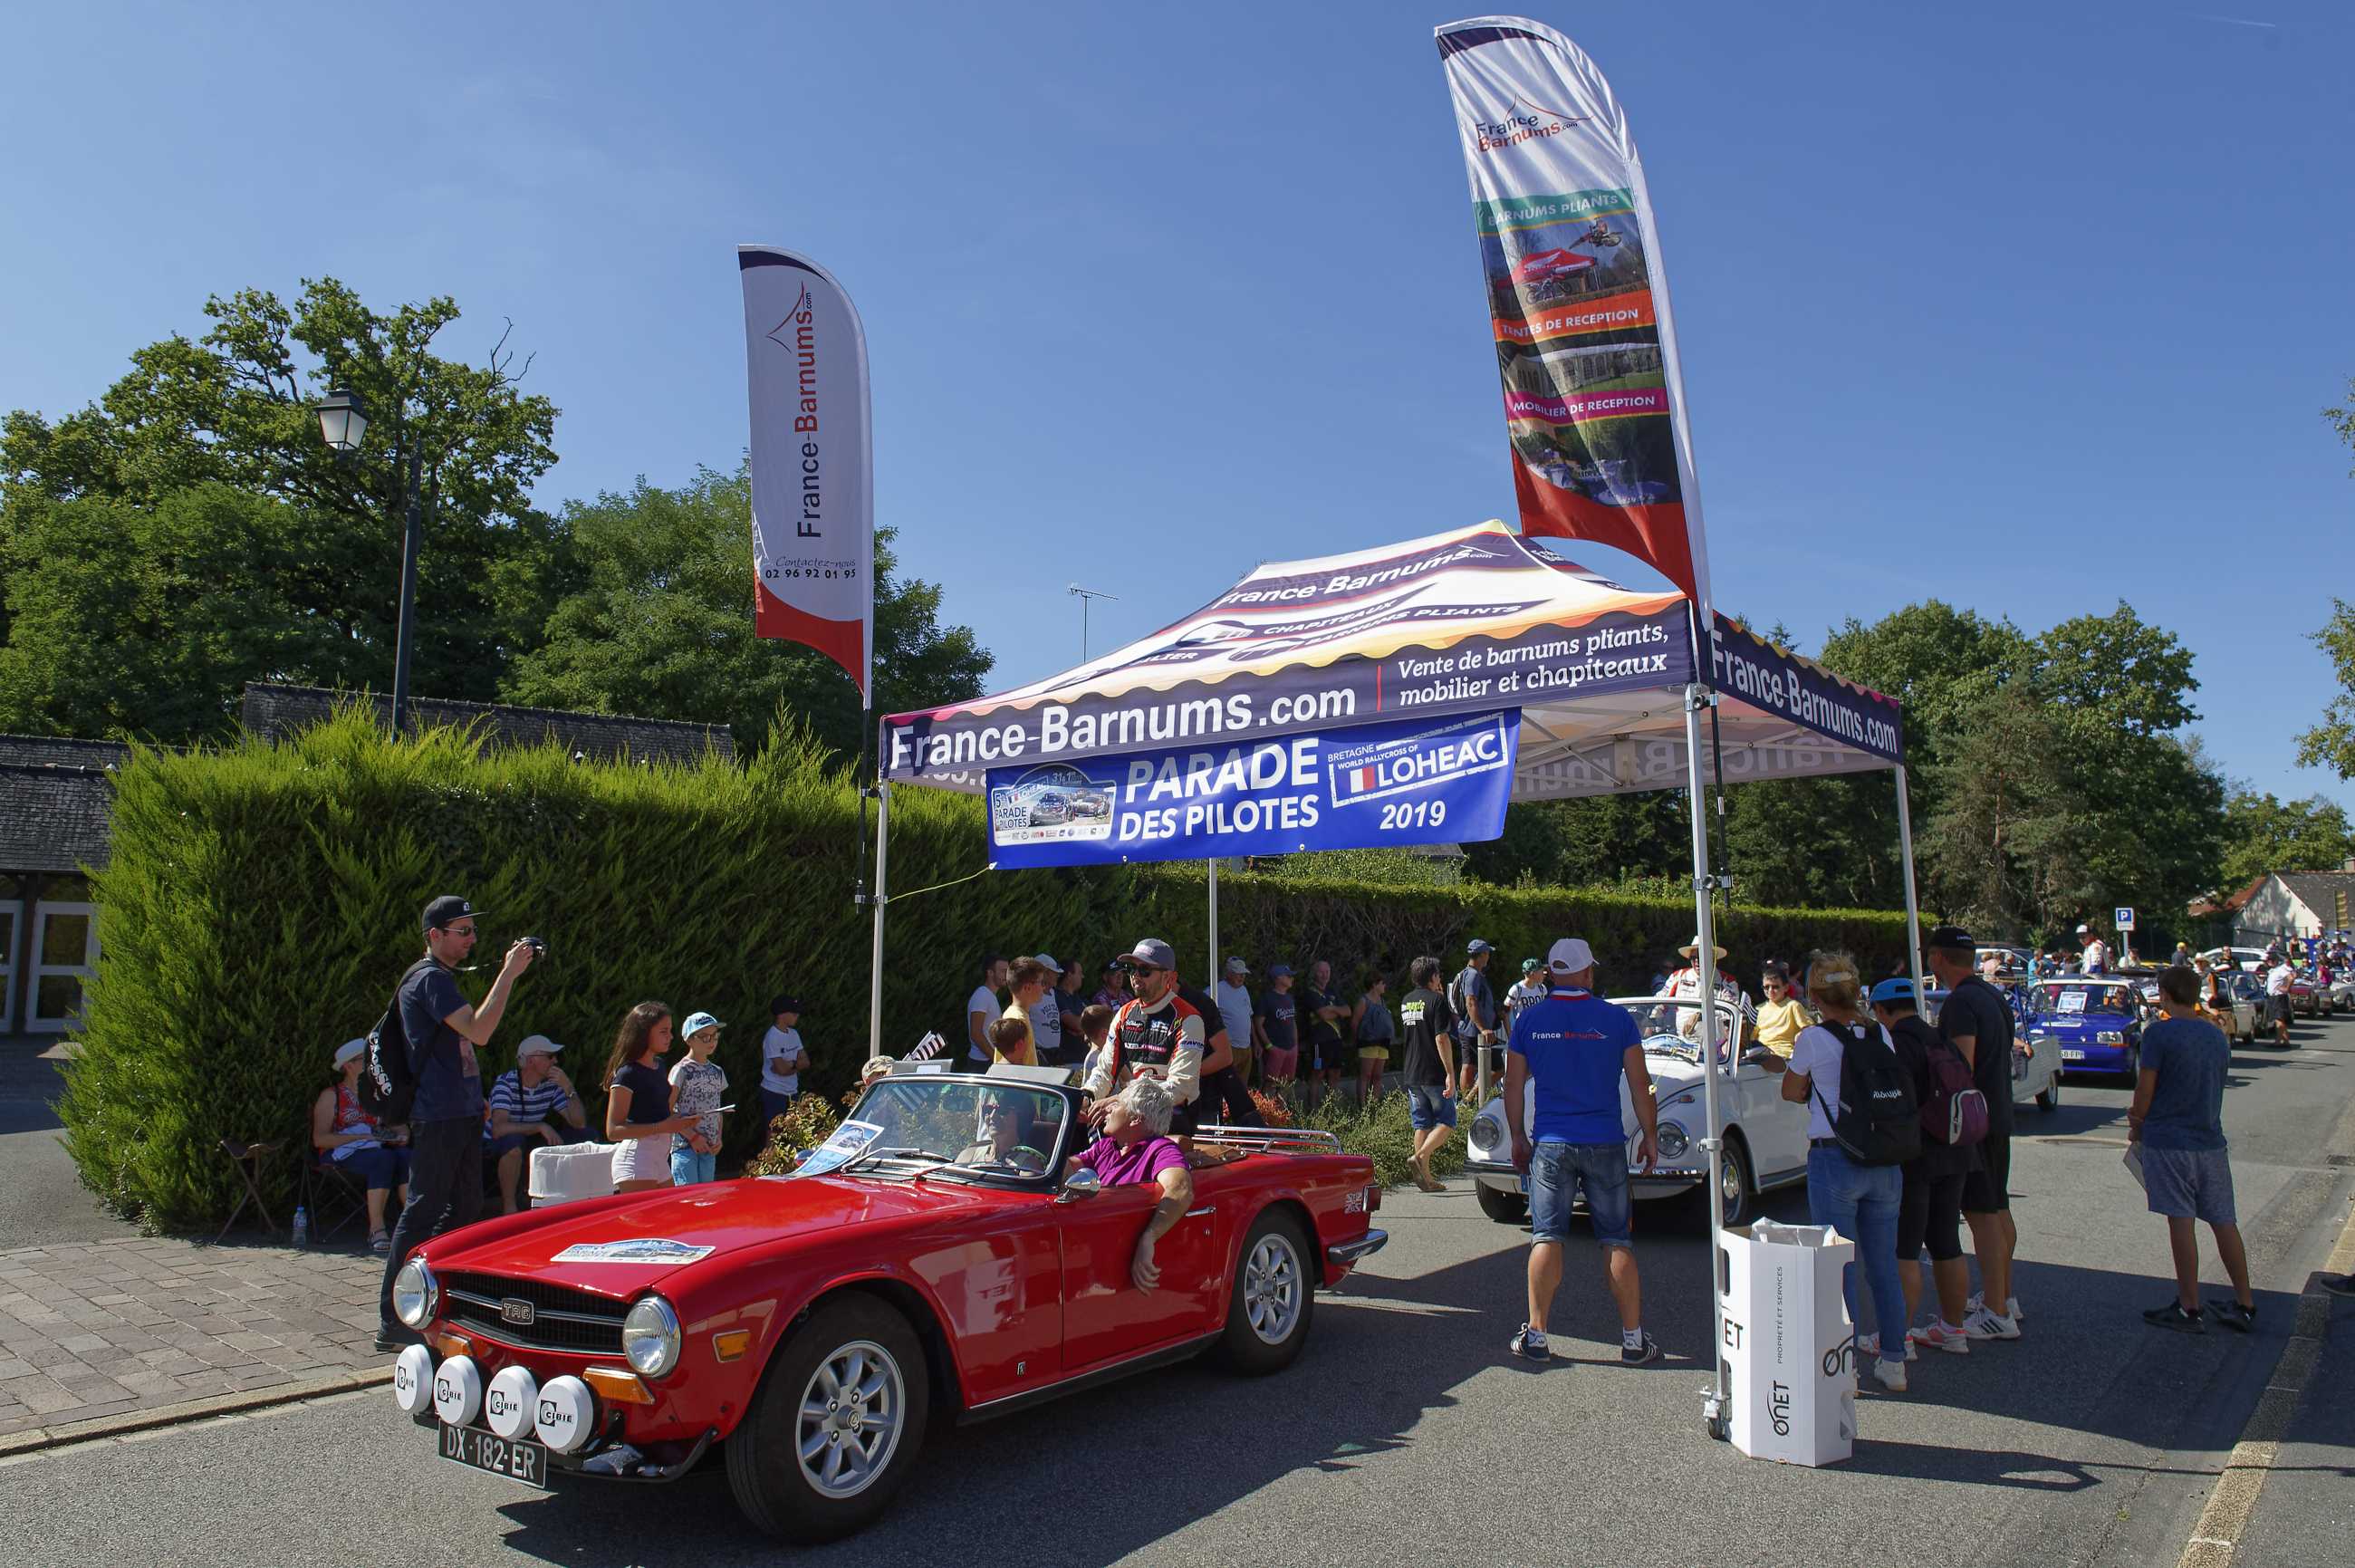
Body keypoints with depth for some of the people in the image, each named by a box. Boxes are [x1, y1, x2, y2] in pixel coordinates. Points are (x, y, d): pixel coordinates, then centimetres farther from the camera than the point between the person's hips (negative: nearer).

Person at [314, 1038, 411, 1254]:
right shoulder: (331, 1095, 4)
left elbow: (400, 1126, 19)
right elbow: (319, 1139, -8)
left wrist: (401, 1136, -6)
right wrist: (363, 1136, -18)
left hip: (375, 1149, 4)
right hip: (340, 1154, -4)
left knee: (405, 1155, -31)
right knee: (384, 1158, -36)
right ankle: (376, 1229, -34)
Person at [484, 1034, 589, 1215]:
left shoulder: (551, 1084, -6)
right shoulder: (506, 1083, -21)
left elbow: (579, 1123, -10)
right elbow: (498, 1129, -35)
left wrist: (569, 1089, -22)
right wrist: (540, 1127, -34)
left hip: (531, 1146, 6)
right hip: (495, 1147, -6)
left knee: (584, 1135, -7)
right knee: (514, 1140, -39)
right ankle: (508, 1207, -22)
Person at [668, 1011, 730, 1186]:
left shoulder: (717, 1072, 11)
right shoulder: (681, 1070, -8)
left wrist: (718, 1139, 4)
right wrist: (692, 1136, -14)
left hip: (709, 1147, 6)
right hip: (684, 1145, -6)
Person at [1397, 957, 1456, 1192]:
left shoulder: (1405, 1001, 11)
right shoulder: (1436, 1000, -11)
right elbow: (1442, 1038, -18)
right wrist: (1450, 1073, -18)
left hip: (1412, 1073, 7)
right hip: (1435, 1074, -7)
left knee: (1422, 1124, 10)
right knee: (1446, 1122, 2)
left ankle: (1426, 1177, 10)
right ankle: (1420, 1156, -18)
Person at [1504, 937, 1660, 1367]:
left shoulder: (1529, 1019, 0)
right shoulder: (1616, 1018, -3)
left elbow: (1513, 1085, 4)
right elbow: (1640, 1084, -1)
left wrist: (1518, 1138, 14)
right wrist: (1650, 1136, 10)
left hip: (1550, 1144, 1)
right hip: (1605, 1145, -1)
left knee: (1546, 1238, 5)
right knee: (1617, 1241, 6)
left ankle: (1536, 1335, 6)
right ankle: (1633, 1339, 11)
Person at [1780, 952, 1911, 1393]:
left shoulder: (1814, 1039, -10)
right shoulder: (1881, 1035, 3)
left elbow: (1792, 1092, 5)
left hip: (1833, 1161, -4)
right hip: (1885, 1161, 5)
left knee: (1838, 1265, 3)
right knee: (1884, 1262, 15)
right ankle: (1892, 1360, 23)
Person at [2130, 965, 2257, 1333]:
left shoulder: (2160, 1034, -12)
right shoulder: (2218, 1037, 9)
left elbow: (2145, 1088, -11)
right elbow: (2209, 1089, 18)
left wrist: (2136, 1127, 7)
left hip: (2168, 1141, -6)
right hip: (2211, 1141, 6)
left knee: (2181, 1222, -2)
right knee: (2224, 1222, 11)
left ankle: (2189, 1309, 3)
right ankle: (2244, 1306, 18)